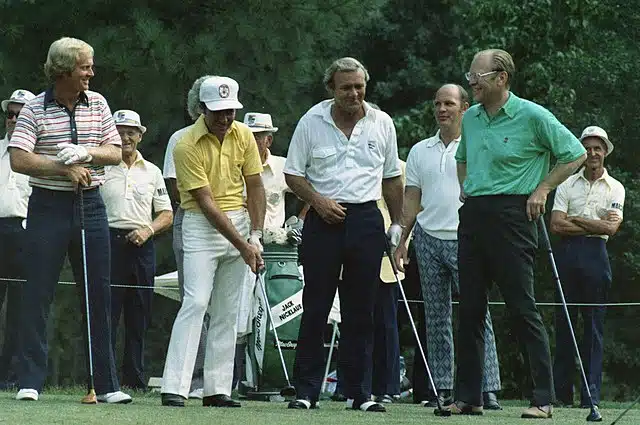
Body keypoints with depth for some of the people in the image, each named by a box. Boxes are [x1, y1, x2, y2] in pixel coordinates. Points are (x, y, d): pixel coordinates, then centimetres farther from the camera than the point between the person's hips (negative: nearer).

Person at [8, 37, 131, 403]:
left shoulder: (97, 104, 8)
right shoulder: (35, 110, -5)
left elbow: (115, 153, 8)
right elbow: (19, 159, -14)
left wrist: (88, 154, -12)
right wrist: (65, 168, -18)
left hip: (90, 205, 4)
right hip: (49, 205, -4)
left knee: (99, 294, 4)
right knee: (38, 294, -3)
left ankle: (106, 383, 10)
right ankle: (31, 381, 2)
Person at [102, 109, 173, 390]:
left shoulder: (152, 172, 15)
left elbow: (166, 215, 15)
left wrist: (149, 230, -4)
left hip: (141, 244, 3)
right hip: (109, 240, -3)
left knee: (139, 316, 4)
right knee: (106, 311, -8)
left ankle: (134, 378, 8)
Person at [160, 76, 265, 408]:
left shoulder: (243, 135, 1)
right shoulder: (187, 146, -16)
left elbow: (255, 186, 6)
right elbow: (206, 202, -18)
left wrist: (255, 237, -5)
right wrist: (242, 246, -20)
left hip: (239, 222, 5)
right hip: (201, 225, -5)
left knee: (227, 313, 4)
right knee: (195, 303, -16)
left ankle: (217, 389, 6)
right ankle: (174, 388, -19)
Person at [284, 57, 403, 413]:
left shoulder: (382, 124, 7)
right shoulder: (312, 122, 0)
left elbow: (392, 178, 15)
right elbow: (293, 174, 5)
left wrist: (398, 224, 12)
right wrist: (318, 200, -11)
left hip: (366, 219, 2)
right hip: (324, 219, -2)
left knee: (361, 310, 3)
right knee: (316, 307, -3)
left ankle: (358, 392, 7)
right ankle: (307, 390, 0)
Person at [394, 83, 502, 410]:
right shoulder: (420, 151, 14)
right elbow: (411, 199, 16)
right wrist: (401, 240, 9)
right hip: (428, 239, 5)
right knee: (436, 318, 6)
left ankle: (488, 389, -9)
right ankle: (443, 389, 9)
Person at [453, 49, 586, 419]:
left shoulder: (532, 116, -7)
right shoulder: (470, 119, 13)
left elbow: (576, 154, -1)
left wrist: (543, 189, -5)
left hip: (511, 216, -7)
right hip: (472, 217, 7)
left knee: (523, 307, -9)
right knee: (470, 309, 6)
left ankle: (544, 398, -6)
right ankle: (469, 398, 12)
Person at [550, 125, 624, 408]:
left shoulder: (615, 188, 9)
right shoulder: (567, 184, 10)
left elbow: (610, 228, -5)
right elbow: (556, 225, -2)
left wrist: (575, 219, -4)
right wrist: (595, 225, -5)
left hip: (596, 255, -1)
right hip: (567, 253, 1)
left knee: (594, 325, -1)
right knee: (563, 322, 1)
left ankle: (591, 394, -1)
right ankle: (562, 393, 4)